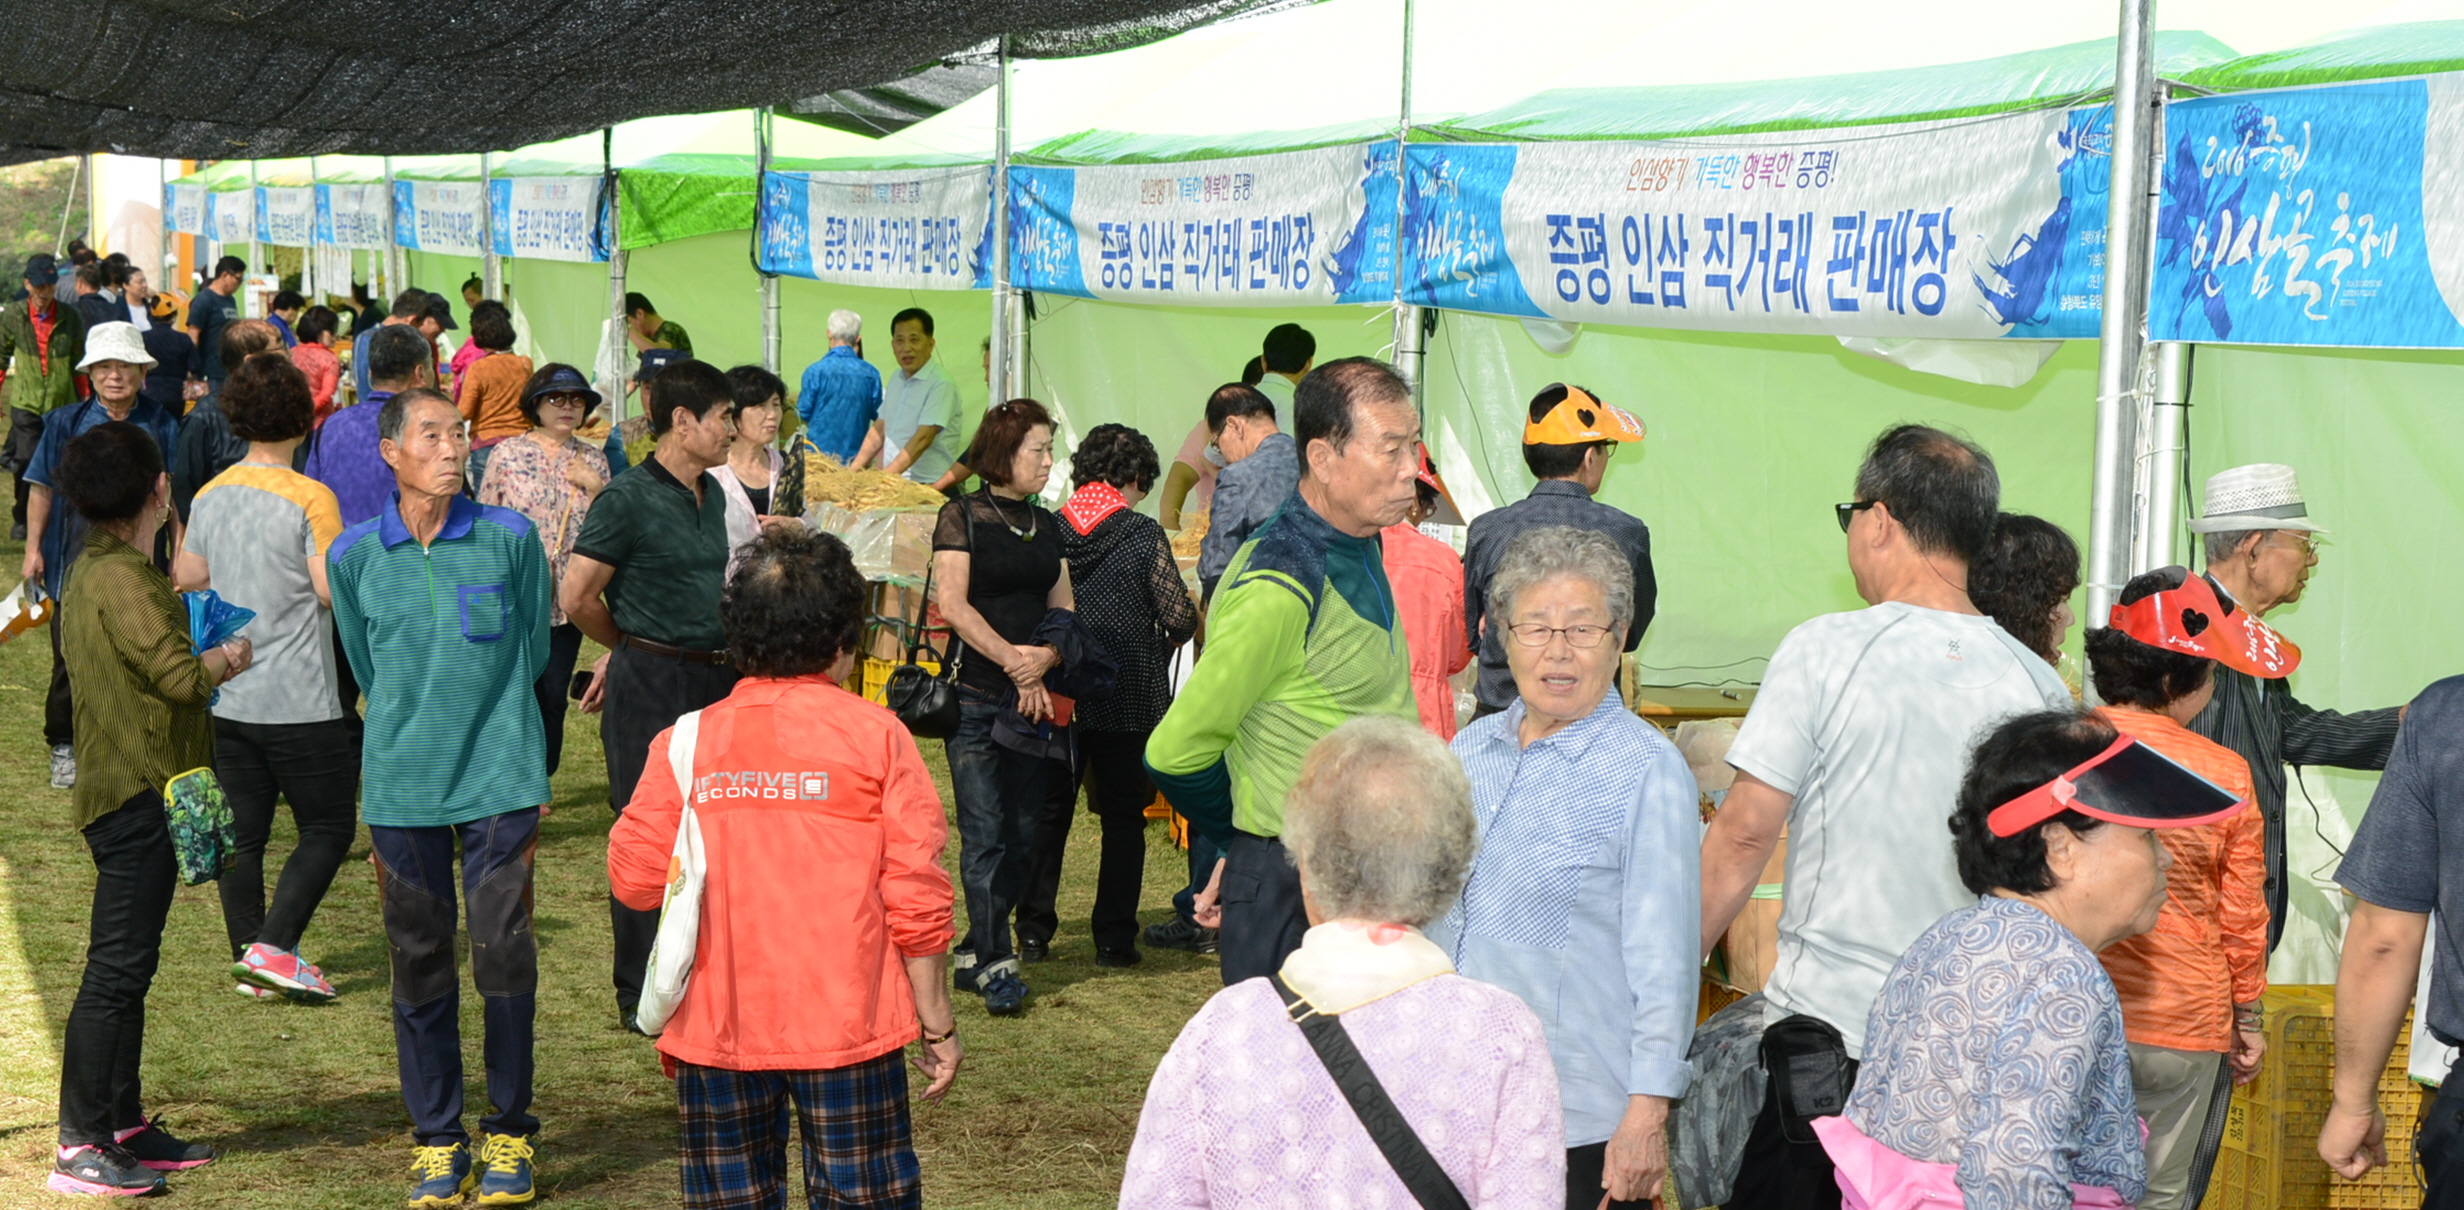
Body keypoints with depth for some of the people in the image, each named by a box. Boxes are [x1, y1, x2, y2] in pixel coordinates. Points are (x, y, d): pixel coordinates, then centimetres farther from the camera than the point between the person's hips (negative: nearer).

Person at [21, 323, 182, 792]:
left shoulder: (160, 427, 2)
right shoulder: (65, 423, 3)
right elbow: (42, 488, 7)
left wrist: (177, 559, 4)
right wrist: (33, 549, 1)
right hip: (75, 561, 0)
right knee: (72, 660, 5)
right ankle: (64, 747, 19)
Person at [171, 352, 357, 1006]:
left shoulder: (210, 496, 5)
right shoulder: (309, 498, -14)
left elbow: (186, 578, 14)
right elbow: (335, 590, -18)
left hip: (226, 699, 6)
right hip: (299, 702, -6)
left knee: (241, 833, 11)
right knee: (328, 829, 5)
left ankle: (249, 959, 15)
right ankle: (273, 947, -7)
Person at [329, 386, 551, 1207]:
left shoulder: (509, 538, -4)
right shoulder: (353, 556, 0)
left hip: (499, 777, -1)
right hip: (402, 784, 1)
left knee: (503, 953, 0)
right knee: (420, 961, 8)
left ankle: (509, 1133, 16)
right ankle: (436, 1138, 21)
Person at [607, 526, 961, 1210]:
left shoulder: (686, 741, 0)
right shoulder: (876, 735, -4)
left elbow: (634, 878, -4)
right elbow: (917, 895, -7)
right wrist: (938, 1024, 1)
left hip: (716, 1028, 2)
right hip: (845, 1026, -2)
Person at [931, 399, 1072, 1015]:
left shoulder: (1047, 524, 15)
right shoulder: (963, 516, 0)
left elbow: (1064, 609, 14)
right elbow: (953, 604, -9)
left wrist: (1046, 657, -7)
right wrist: (1013, 660, -15)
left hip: (1036, 699, 5)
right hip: (976, 693, -5)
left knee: (1023, 835, 4)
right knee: (984, 834, -6)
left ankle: (975, 952, 15)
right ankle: (995, 964, 0)